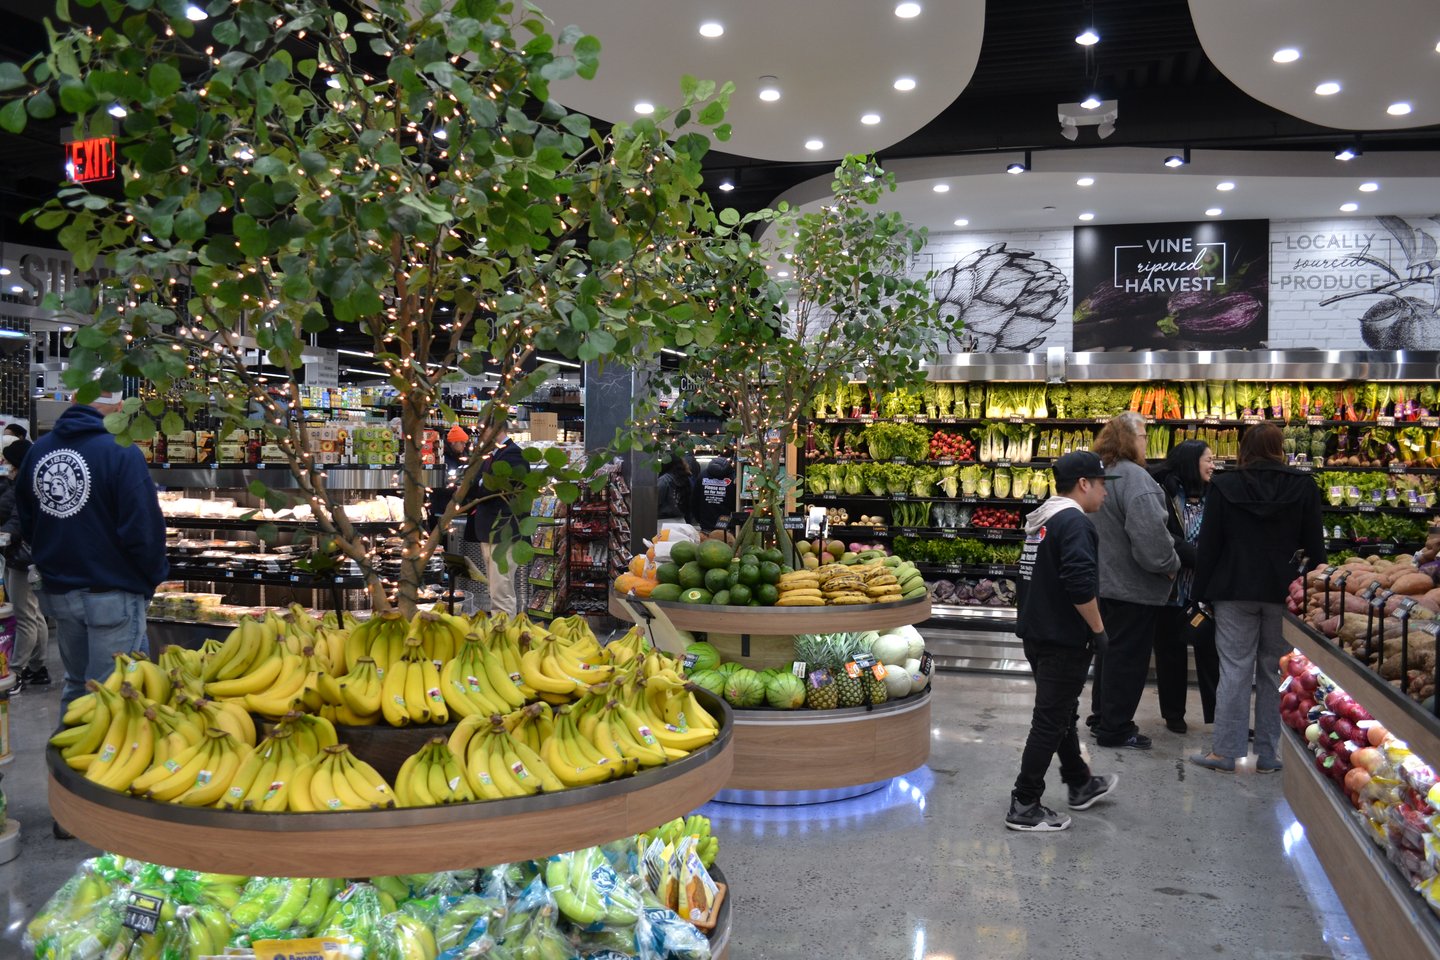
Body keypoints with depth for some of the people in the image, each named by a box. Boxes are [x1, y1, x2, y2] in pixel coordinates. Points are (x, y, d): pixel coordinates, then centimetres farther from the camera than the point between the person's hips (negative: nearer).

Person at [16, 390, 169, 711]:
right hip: (112, 594, -7)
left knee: (75, 683, 21)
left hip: (58, 590, 7)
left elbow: (26, 522, 16)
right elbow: (144, 528, -20)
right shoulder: (121, 453, -17)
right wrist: (152, 579, -4)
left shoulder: (38, 450, 4)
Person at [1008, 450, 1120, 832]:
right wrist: (1098, 629, -16)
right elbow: (1081, 585, -29)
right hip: (1064, 640, -10)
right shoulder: (1075, 522, -18)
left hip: (1037, 634, 10)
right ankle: (1024, 807, 5)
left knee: (1062, 713, 22)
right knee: (1051, 722, -1)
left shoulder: (1040, 520, 11)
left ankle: (1080, 785, 39)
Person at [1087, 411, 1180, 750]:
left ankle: (1102, 714, 31)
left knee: (1110, 649, 20)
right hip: (1132, 584, -9)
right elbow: (1150, 531, -29)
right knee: (1128, 657, 1)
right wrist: (1170, 564, -13)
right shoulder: (1133, 476, -22)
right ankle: (1115, 728, 9)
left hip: (1106, 578, 9)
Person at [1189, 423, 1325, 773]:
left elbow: (1208, 545, -2)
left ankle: (1226, 751, 6)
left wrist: (1202, 591, 4)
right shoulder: (1304, 487, 0)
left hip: (1235, 590, -1)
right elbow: (1315, 546, 3)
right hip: (1284, 592, 1)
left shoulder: (1224, 487, -3)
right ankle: (1269, 754, 13)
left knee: (1234, 669, 3)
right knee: (1276, 671, 8)